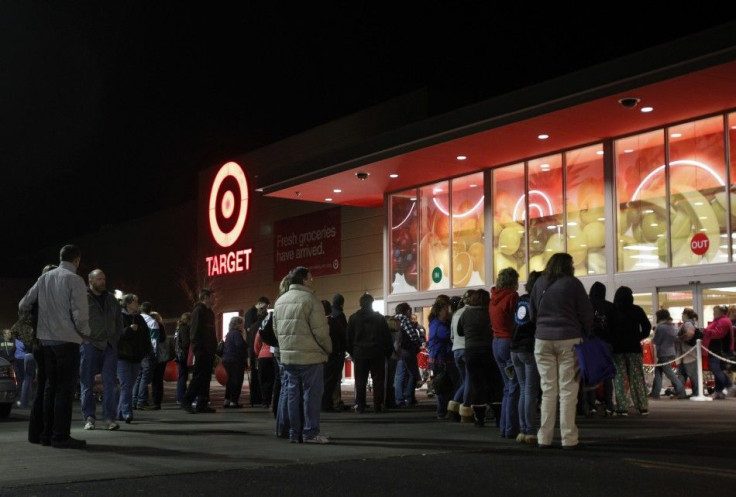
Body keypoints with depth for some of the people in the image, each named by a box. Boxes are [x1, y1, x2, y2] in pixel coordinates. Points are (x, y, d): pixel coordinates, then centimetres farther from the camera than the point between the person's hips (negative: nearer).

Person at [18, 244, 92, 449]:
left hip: (46, 338, 7)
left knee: (51, 386, 14)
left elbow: (23, 304, 13)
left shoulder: (44, 278, 10)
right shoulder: (74, 280, -9)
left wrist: (38, 317, 30)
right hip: (67, 339, -7)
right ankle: (61, 436, -5)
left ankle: (47, 432, 17)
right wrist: (85, 334, 3)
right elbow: (80, 313, -14)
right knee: (66, 389, -4)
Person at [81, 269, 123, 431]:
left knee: (110, 383, 0)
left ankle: (110, 418, 2)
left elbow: (119, 319, 21)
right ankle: (89, 418, 9)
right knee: (87, 384, 2)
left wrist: (116, 337, 10)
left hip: (109, 346, 4)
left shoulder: (111, 300, 15)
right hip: (89, 345, -4)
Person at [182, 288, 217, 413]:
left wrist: (214, 349, 15)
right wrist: (198, 348, -20)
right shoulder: (198, 311, -8)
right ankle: (187, 401, -4)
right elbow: (195, 331, -15)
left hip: (209, 350, 9)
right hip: (202, 350, -9)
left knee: (206, 377, 8)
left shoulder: (209, 312, 19)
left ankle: (202, 404, 10)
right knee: (199, 376, -9)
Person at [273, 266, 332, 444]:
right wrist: (328, 349, 1)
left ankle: (294, 432, 14)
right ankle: (310, 433, -1)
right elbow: (320, 331, -13)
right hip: (310, 356, -7)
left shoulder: (280, 301, 12)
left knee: (293, 394, 11)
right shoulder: (310, 300, -12)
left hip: (287, 357, 7)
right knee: (312, 394, -1)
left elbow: (276, 330, 17)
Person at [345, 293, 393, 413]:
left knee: (360, 381, 4)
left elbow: (349, 337, 4)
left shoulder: (353, 318, 2)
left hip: (359, 353, 0)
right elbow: (387, 337, 2)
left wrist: (352, 352, 11)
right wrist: (388, 352, 8)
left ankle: (359, 405, 1)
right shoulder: (379, 318, 2)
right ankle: (378, 405, 2)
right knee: (378, 380, 5)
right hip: (377, 353, 0)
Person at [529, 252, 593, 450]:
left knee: (548, 390, 7)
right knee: (568, 390, -1)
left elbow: (532, 313, 16)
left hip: (543, 340, 4)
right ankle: (568, 438, -1)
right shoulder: (572, 283, -3)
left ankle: (544, 438, 6)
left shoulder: (539, 283, 10)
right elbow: (586, 313, 0)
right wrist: (586, 334, 13)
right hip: (568, 339, -4)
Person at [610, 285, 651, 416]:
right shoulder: (637, 310, 0)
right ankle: (642, 407, 10)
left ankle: (622, 408, -4)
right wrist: (640, 337, 12)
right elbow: (647, 326, 0)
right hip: (634, 347, 1)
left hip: (617, 348, -1)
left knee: (619, 378, 2)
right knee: (637, 377, 8)